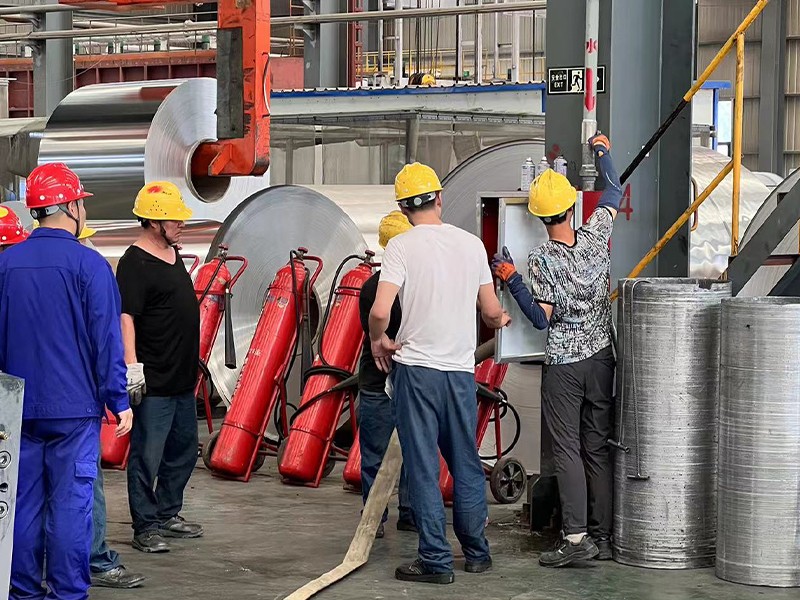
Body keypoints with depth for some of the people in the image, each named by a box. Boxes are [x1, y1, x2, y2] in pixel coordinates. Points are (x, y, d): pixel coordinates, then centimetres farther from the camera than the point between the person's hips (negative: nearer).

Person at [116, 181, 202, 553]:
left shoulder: (172, 254, 14)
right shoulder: (135, 263, -16)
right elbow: (125, 317, -22)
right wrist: (131, 365, -30)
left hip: (183, 378, 10)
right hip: (154, 382, -10)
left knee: (183, 451, 18)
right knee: (147, 455, -3)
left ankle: (168, 513, 30)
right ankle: (145, 528, 3)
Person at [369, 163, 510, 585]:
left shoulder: (402, 246, -8)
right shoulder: (472, 243, 5)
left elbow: (380, 311, -17)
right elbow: (492, 312, 11)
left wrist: (378, 340, 3)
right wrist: (501, 321, 34)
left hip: (416, 368, -4)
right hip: (461, 369, 4)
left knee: (423, 467, 1)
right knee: (467, 465, 15)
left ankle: (436, 560, 3)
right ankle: (477, 553, 23)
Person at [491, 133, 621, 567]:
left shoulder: (542, 259, -14)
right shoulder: (595, 237, -4)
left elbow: (543, 319, -13)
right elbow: (614, 192, 16)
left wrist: (511, 280, -15)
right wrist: (603, 153, 31)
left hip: (563, 366, -4)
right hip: (601, 358, 4)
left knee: (567, 450, -3)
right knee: (598, 449, 7)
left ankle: (575, 536, -9)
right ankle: (603, 537, 10)